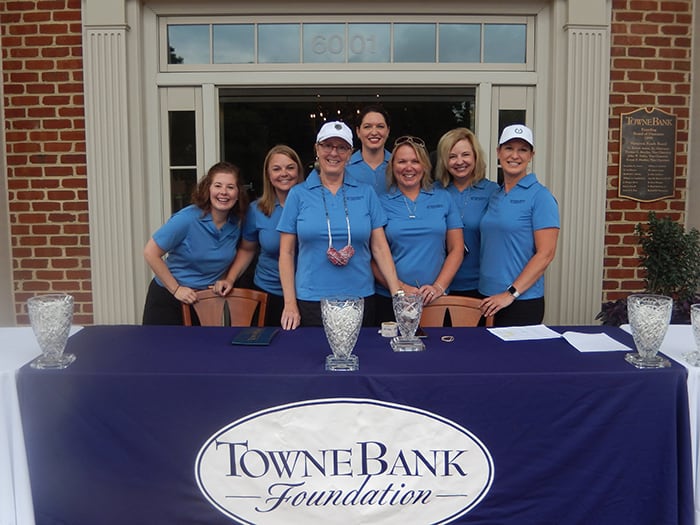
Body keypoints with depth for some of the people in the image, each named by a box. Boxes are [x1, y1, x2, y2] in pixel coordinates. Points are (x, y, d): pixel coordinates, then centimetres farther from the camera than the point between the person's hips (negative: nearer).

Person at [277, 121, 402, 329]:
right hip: (310, 302, -1)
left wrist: (398, 296, -4)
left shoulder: (366, 193, 5)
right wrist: (290, 304, -4)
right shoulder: (298, 194, 2)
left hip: (360, 299, 1)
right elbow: (286, 252, 2)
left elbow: (380, 248, 3)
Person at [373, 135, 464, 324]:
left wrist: (439, 286, -7)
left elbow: (456, 249, 5)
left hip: (436, 301, 1)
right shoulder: (381, 203, 2)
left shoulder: (443, 198, 7)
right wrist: (401, 288, -14)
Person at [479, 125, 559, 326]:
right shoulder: (495, 196, 11)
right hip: (488, 299, 6)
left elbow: (545, 254, -14)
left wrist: (511, 293, -17)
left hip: (522, 302, -6)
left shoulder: (540, 196, -8)